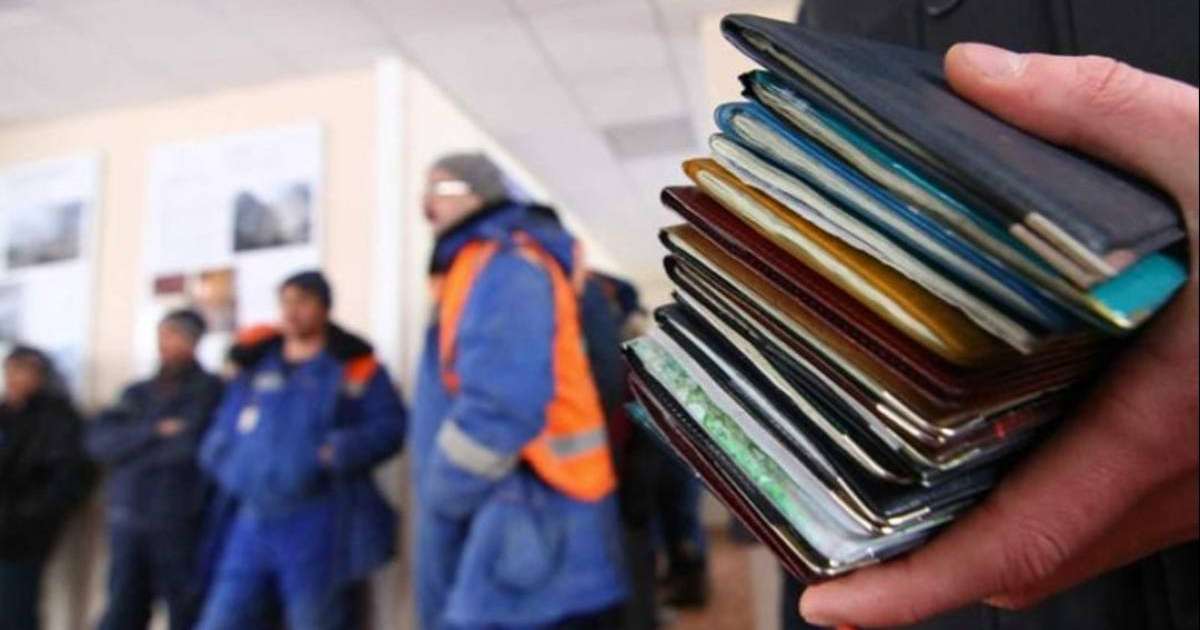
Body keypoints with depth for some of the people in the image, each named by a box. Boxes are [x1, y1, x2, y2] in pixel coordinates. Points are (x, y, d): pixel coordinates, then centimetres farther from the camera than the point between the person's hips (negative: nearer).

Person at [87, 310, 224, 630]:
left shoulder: (210, 390, 0)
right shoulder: (136, 394, 16)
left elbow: (191, 442, -11)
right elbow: (100, 441, 2)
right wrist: (155, 431, -10)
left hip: (180, 524, -4)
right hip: (128, 521, 5)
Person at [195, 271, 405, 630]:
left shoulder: (354, 367, 0)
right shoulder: (254, 365, 15)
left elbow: (390, 424, -7)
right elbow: (223, 429, 23)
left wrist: (341, 451, -21)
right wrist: (223, 461, 2)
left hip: (319, 523, -5)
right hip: (252, 522, 5)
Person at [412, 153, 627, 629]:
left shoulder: (506, 269, -15)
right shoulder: (476, 269, 15)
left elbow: (501, 408, -24)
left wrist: (440, 498, -12)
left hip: (529, 517, -9)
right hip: (510, 516, 10)